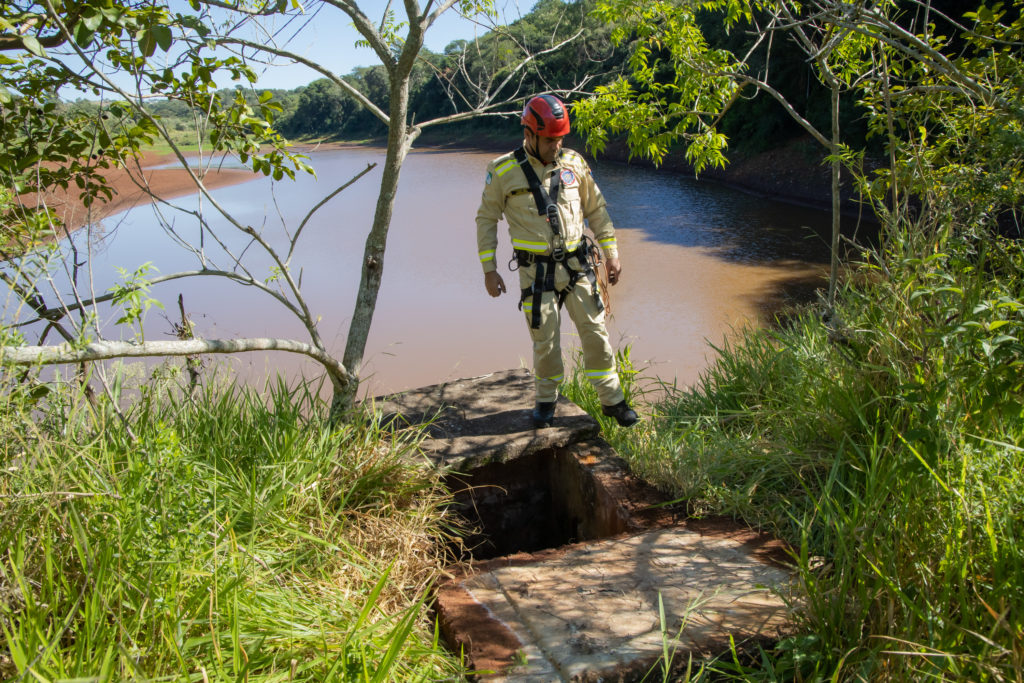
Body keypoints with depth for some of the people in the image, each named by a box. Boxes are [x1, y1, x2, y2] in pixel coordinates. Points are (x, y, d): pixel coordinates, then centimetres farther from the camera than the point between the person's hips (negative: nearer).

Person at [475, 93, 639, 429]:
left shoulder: (573, 163, 3)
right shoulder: (503, 171, -4)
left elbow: (596, 209, 13)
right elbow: (486, 219, 4)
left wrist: (611, 254, 9)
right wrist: (489, 269, 0)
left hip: (577, 266, 2)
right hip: (536, 272, -2)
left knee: (595, 332, 4)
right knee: (545, 340, 5)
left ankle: (612, 400, 18)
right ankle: (546, 400, 27)